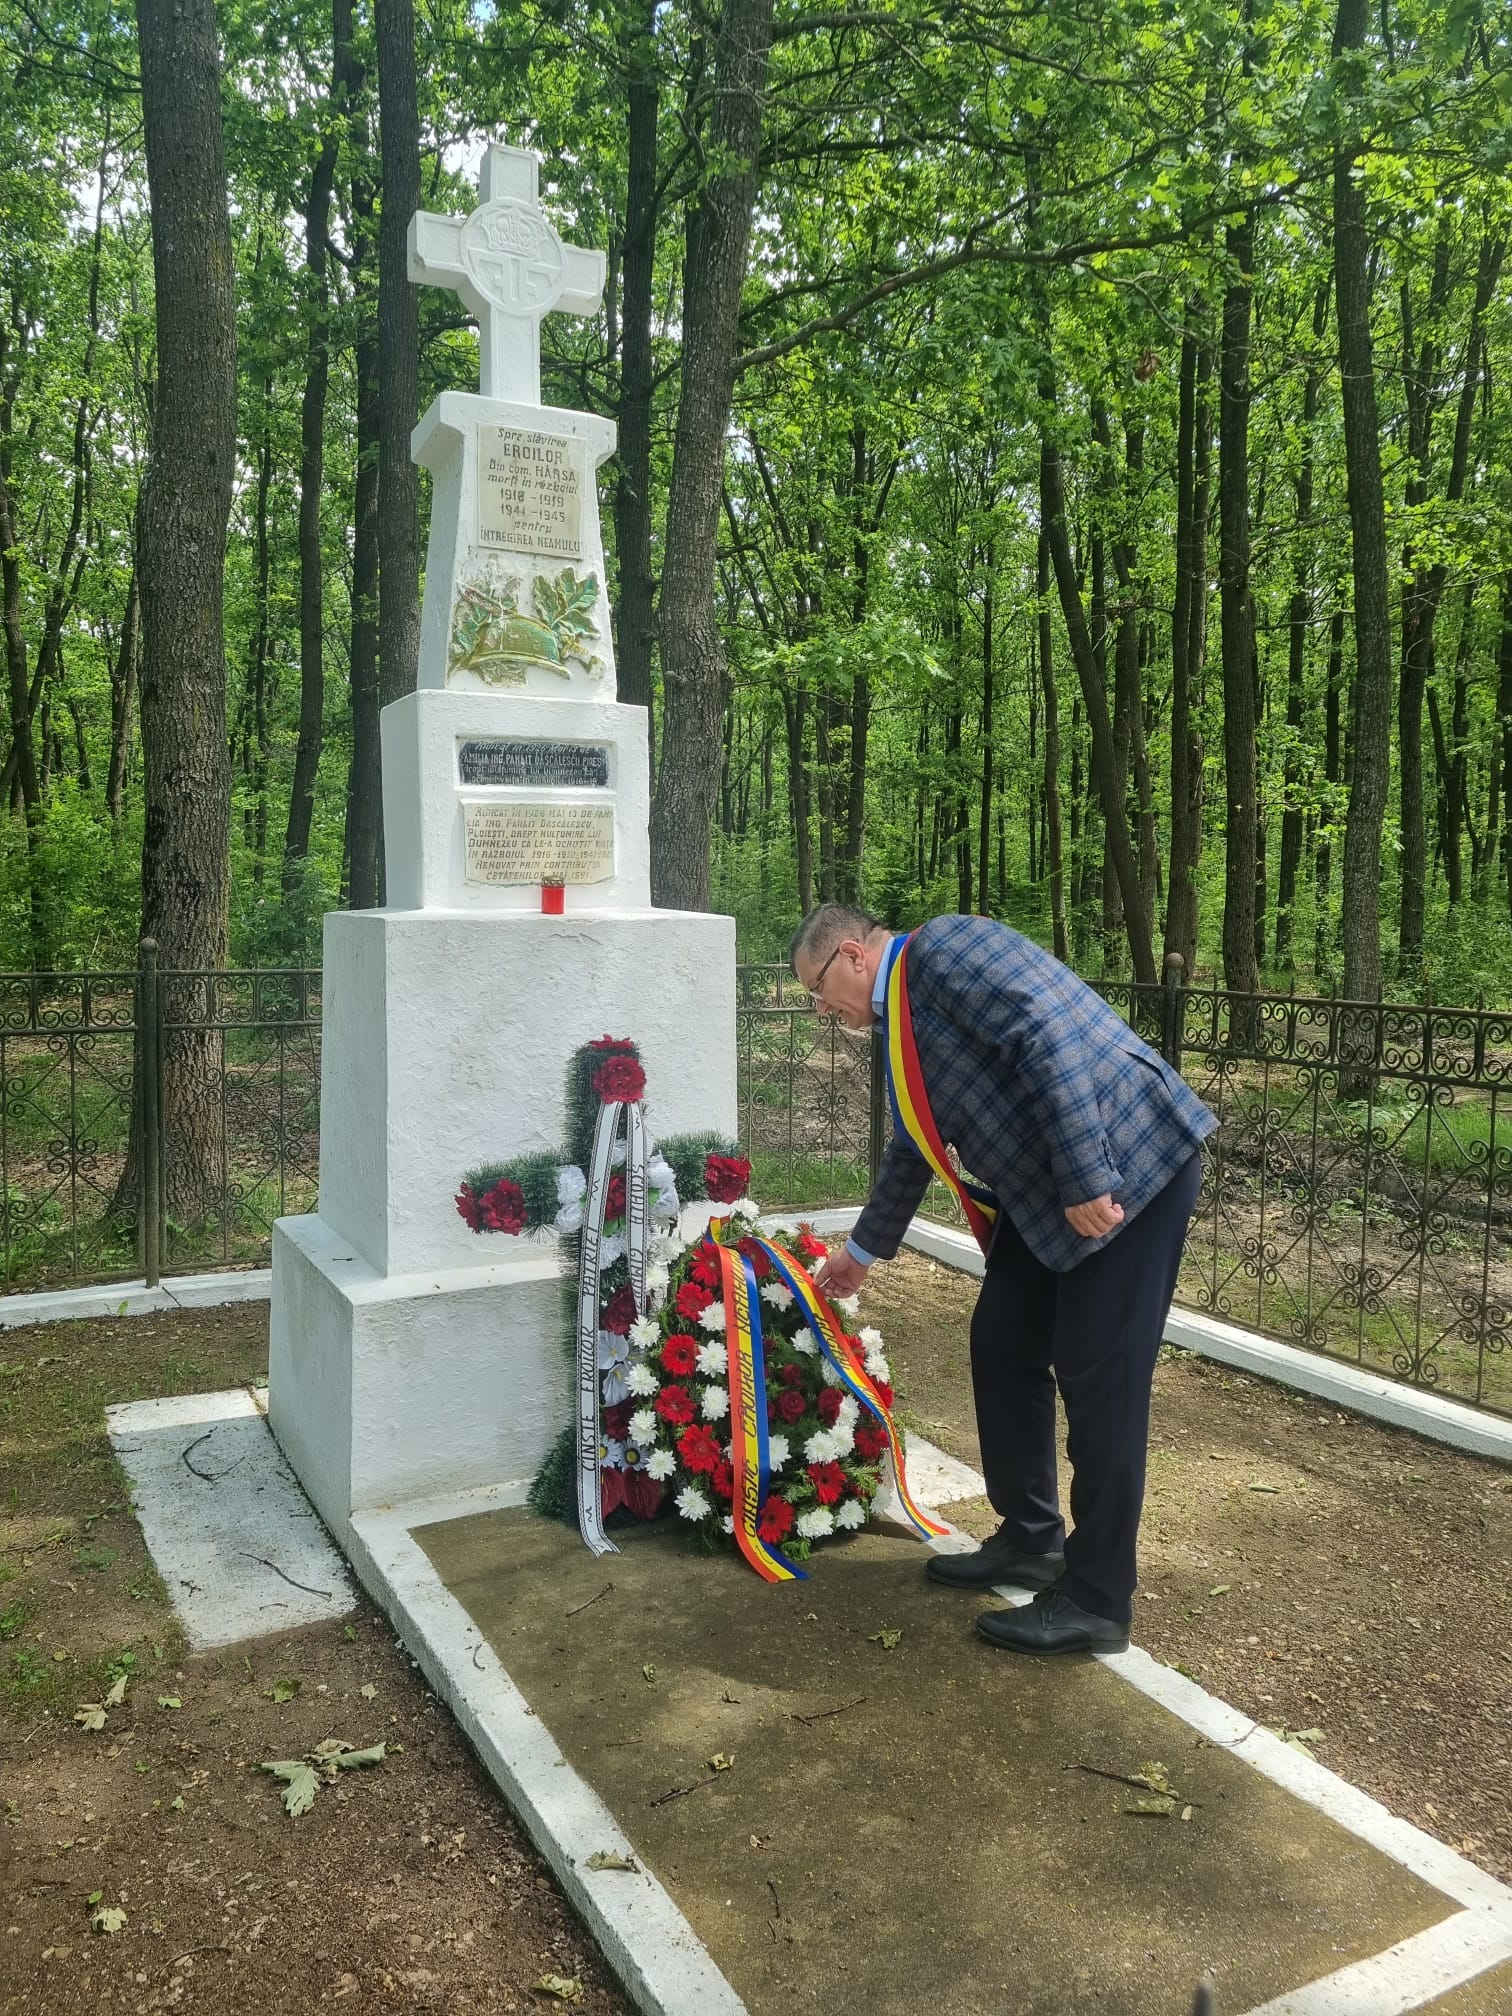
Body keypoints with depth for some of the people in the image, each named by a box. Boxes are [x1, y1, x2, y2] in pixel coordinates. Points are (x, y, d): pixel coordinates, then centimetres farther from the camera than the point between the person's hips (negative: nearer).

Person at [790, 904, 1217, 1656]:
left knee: (1100, 1382, -4)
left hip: (1128, 1167, -10)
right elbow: (912, 1150, 28)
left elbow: (1050, 1037, -24)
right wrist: (862, 1250, 38)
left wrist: (1088, 1180, -25)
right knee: (1002, 1348, 13)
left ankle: (1095, 1603, 9)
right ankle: (1030, 1539, 30)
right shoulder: (904, 1023, 17)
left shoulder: (944, 947, -12)